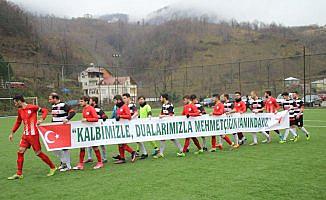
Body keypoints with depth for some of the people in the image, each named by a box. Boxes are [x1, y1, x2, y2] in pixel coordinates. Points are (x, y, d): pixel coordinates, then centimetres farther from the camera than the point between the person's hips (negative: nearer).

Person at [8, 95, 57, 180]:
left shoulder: (32, 107, -10)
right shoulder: (20, 110, 12)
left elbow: (45, 110, -4)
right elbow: (18, 122, 23)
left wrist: (42, 119, -19)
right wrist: (12, 133, 23)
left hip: (33, 134, -7)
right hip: (25, 135, 7)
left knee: (38, 153, -2)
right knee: (20, 152, 3)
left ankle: (53, 167, 13)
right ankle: (19, 174, 13)